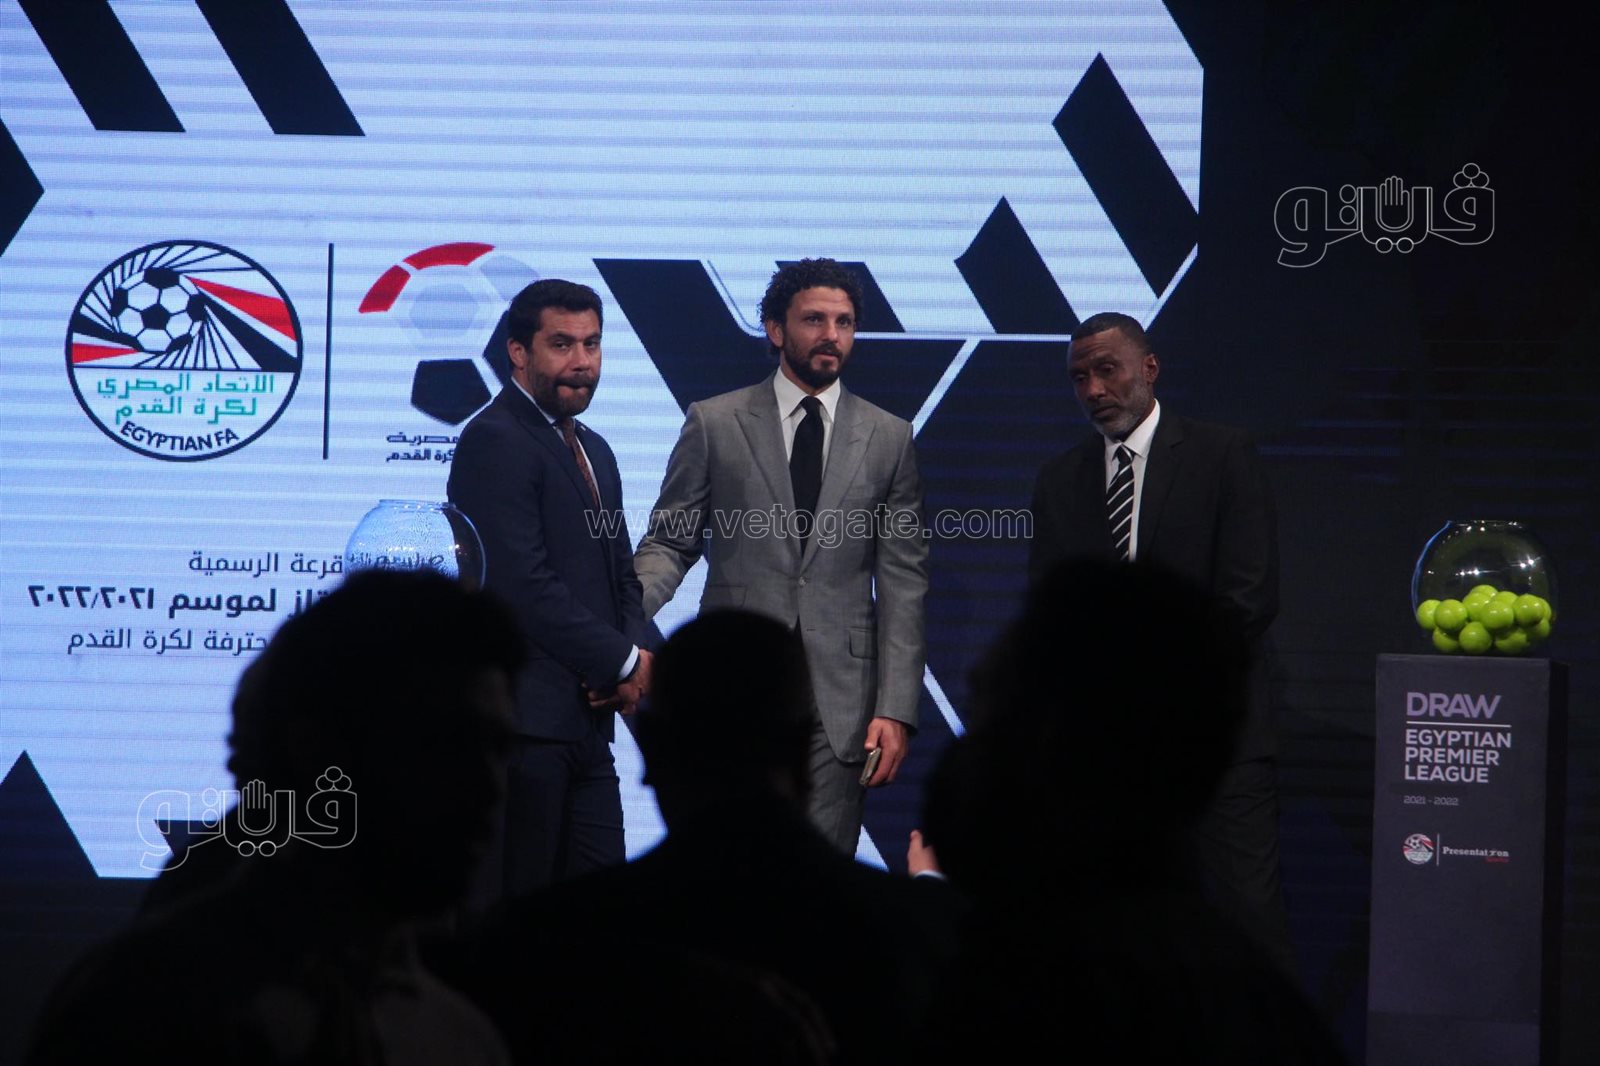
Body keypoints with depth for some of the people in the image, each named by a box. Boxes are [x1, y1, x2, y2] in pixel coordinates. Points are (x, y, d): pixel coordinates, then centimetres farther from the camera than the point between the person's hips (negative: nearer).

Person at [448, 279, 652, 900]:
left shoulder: (593, 451, 21)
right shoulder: (496, 441, -10)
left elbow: (621, 575, 22)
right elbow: (524, 585, -18)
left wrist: (638, 651, 0)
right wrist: (624, 662, -11)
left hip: (584, 722, 9)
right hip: (520, 718, -9)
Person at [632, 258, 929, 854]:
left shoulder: (888, 437, 9)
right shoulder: (714, 424, 7)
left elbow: (903, 582, 7)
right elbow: (668, 542, 6)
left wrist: (896, 709, -2)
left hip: (839, 700, 1)